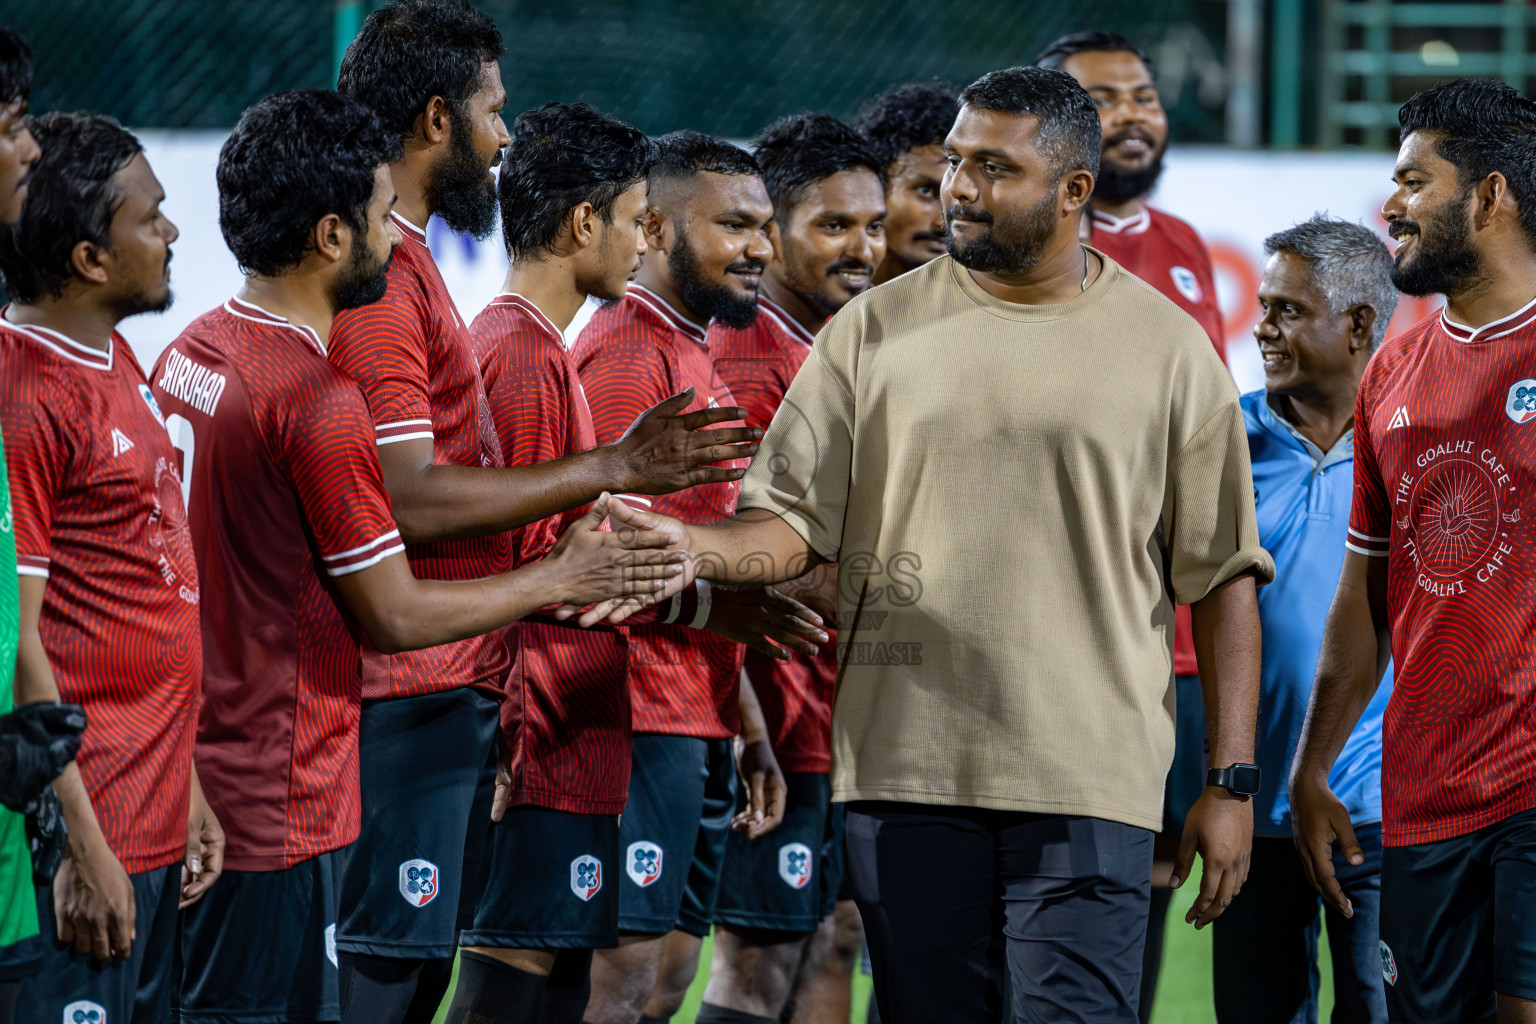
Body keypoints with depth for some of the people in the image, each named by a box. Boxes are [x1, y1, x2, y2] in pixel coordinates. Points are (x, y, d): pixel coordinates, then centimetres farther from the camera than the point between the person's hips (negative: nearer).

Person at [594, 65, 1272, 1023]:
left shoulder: (1169, 348, 5)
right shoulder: (876, 329, 8)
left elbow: (1224, 578, 5)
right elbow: (795, 521, 6)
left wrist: (1233, 781, 0)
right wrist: (692, 547, -17)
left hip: (1089, 785, -2)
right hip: (905, 769, 2)